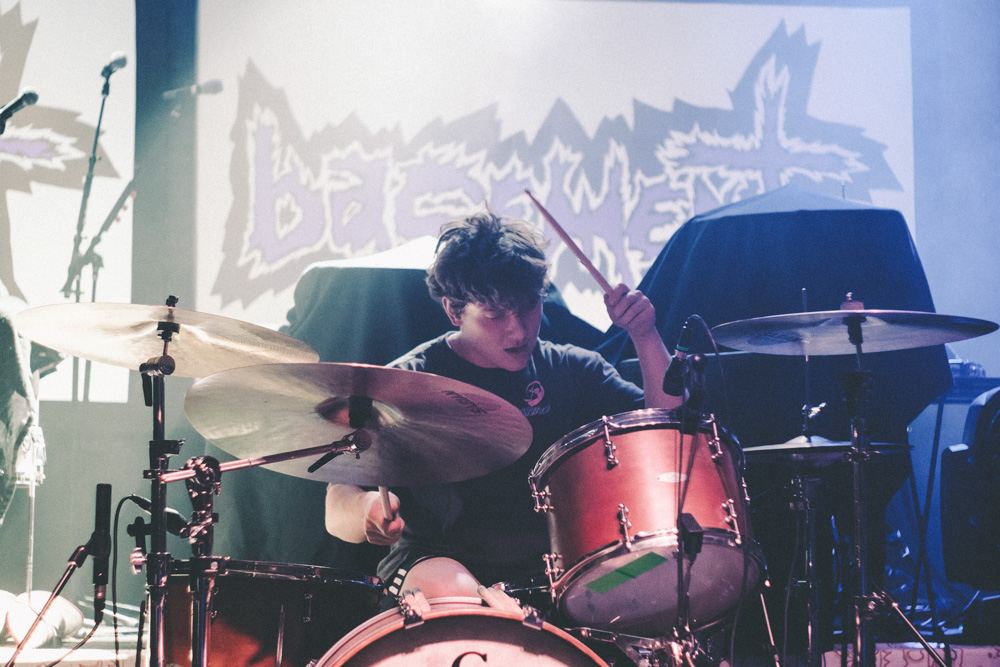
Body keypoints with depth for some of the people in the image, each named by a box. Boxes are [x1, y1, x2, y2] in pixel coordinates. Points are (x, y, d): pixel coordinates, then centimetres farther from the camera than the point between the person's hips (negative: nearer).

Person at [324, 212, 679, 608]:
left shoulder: (570, 370, 10)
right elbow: (337, 513, -6)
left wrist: (645, 335, -10)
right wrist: (369, 509, -31)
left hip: (554, 566, 4)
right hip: (437, 559, -4)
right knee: (455, 595, -39)